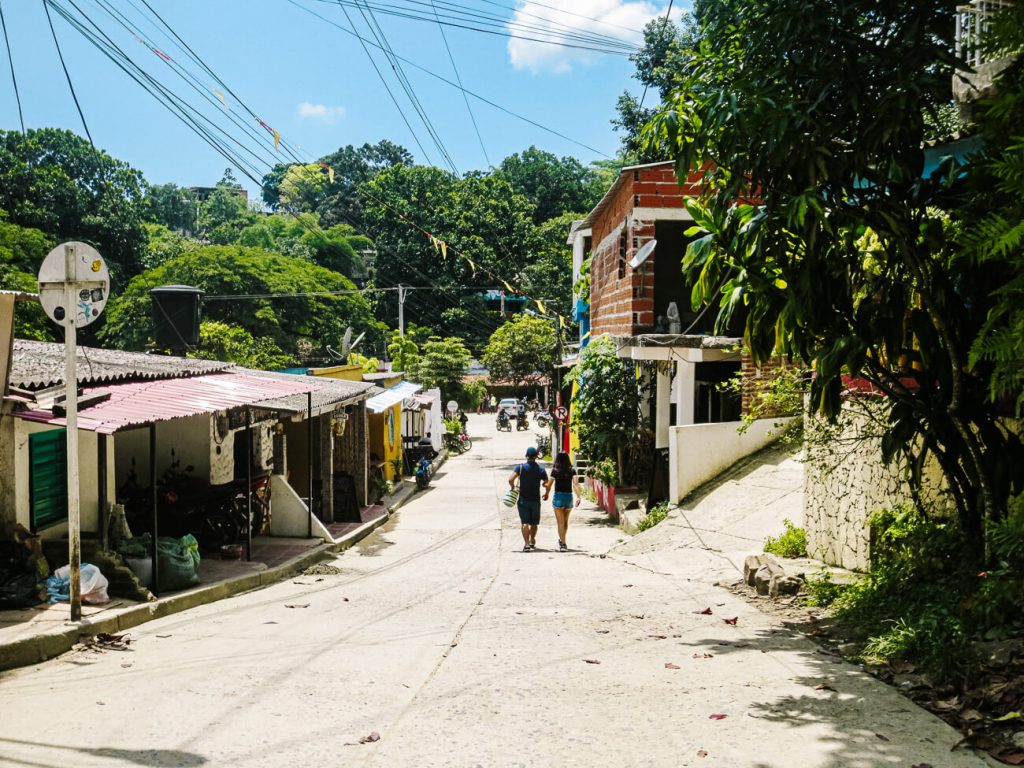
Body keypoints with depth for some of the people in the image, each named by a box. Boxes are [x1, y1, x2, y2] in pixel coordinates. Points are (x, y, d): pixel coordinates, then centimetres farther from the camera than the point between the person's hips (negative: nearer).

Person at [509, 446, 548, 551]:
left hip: (523, 500, -1)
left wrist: (513, 487, 0)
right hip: (535, 499, 2)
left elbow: (510, 479, -19)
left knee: (525, 522, -2)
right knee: (534, 523, 17)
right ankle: (532, 542, 29)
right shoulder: (541, 469, -3)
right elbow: (547, 484, -6)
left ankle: (526, 543, -14)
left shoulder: (520, 467, -7)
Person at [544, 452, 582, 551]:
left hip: (558, 496, -3)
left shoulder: (555, 471, -5)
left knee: (560, 522, 0)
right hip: (569, 497, 3)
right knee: (565, 521, 21)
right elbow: (576, 483, -14)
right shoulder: (572, 471, 0)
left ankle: (563, 544, -6)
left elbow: (549, 485, -6)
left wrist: (546, 493, 12)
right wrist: (578, 496, -19)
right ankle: (562, 540, 37)